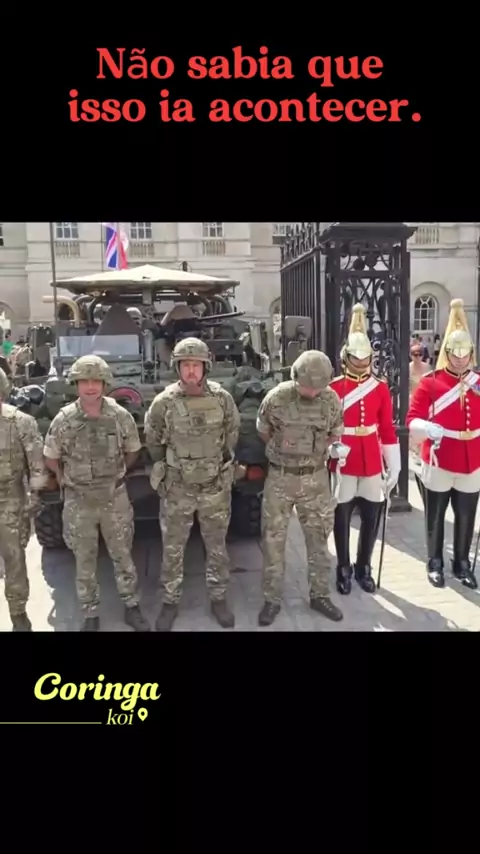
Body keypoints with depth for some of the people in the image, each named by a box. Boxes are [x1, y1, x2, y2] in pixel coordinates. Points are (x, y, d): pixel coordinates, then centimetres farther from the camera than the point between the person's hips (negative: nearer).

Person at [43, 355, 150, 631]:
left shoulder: (121, 416, -11)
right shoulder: (63, 420, -13)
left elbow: (132, 451, 6)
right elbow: (51, 458, 2)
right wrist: (70, 480, 8)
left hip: (116, 498, 0)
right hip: (79, 502, 0)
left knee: (123, 555, 13)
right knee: (85, 561, 12)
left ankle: (132, 607, 31)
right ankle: (91, 615, 29)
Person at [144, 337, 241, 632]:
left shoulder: (222, 398, -9)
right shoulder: (164, 402, -12)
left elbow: (232, 433, 9)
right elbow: (153, 440, 5)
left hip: (216, 487, 1)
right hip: (177, 489, -1)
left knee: (217, 547, 14)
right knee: (172, 550, 10)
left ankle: (218, 599, 33)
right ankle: (171, 602, 29)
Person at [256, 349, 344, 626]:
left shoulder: (332, 400, -8)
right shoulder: (276, 398, -14)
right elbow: (263, 431, 4)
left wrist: (315, 451, 5)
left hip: (316, 478, 2)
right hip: (280, 478, -1)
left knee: (319, 538, 11)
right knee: (274, 539, 5)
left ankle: (320, 595, 28)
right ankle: (272, 599, 20)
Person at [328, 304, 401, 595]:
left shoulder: (381, 388, 4)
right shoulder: (333, 388, -3)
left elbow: (388, 430, 4)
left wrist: (394, 467, 3)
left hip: (372, 463, 3)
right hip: (343, 462, -2)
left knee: (372, 518, 10)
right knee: (342, 518, 7)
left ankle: (364, 568, 29)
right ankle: (344, 570, 24)